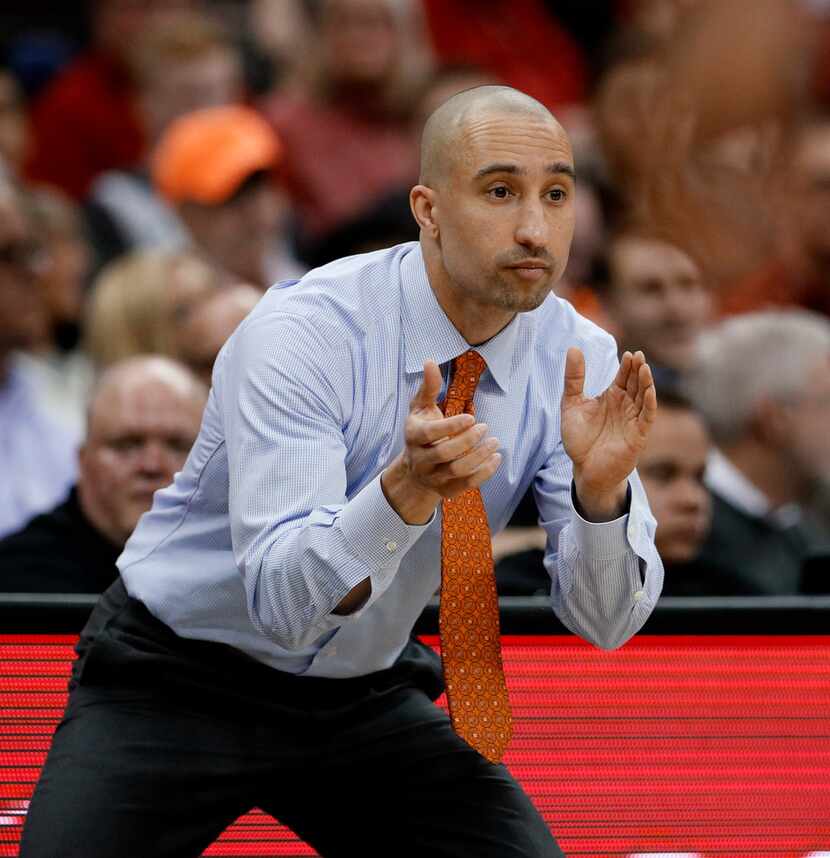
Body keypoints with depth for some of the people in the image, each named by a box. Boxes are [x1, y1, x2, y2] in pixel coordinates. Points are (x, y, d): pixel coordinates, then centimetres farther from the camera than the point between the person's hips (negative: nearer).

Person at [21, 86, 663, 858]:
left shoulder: (575, 360, -9)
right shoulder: (303, 336, -24)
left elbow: (603, 619, -14)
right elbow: (281, 599, -33)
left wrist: (602, 489, -34)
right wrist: (407, 489, -50)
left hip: (364, 698, 4)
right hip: (179, 682, -4)